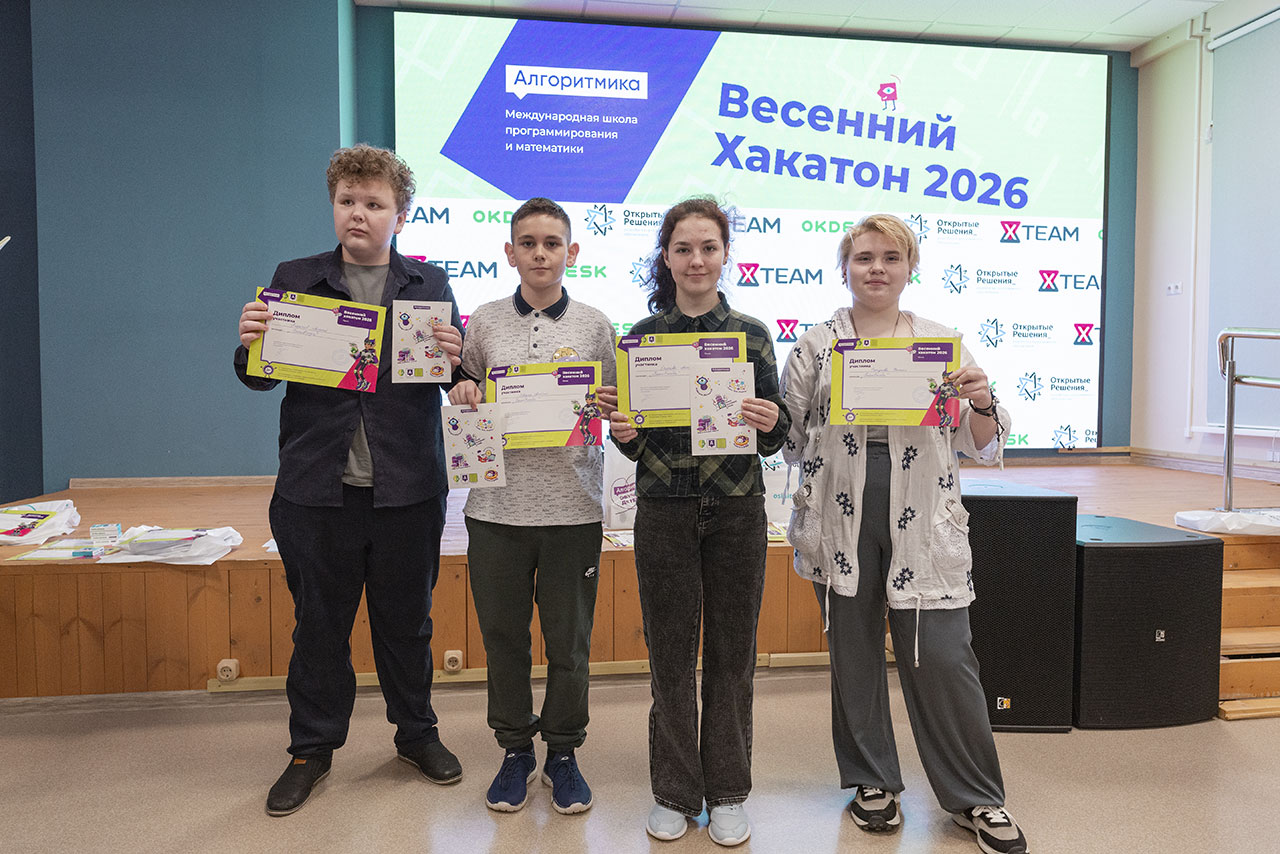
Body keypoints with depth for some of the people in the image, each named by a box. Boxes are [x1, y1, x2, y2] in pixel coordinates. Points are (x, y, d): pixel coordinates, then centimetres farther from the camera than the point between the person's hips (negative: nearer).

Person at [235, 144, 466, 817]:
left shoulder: (430, 284, 5)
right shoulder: (295, 280, 5)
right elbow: (263, 377, 4)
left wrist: (453, 360, -19)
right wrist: (251, 346, -17)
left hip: (407, 489, 0)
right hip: (318, 486, 0)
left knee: (407, 620, 14)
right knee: (318, 623, 12)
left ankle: (416, 731, 34)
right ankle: (312, 748, 31)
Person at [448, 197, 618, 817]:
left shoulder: (594, 325, 4)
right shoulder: (484, 323, 6)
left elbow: (613, 407, 8)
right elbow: (463, 394, 14)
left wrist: (598, 409, -13)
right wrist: (463, 396, -8)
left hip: (573, 504, -1)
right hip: (497, 503, 1)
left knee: (569, 640, 9)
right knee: (503, 636, 11)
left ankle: (563, 753, 29)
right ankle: (515, 749, 32)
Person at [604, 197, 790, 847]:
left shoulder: (753, 334, 4)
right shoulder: (641, 337, 3)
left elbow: (773, 438, 7)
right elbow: (633, 444, 7)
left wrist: (771, 423, -15)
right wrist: (622, 433, -14)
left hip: (737, 510, 1)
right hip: (664, 511, 0)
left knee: (732, 653, 9)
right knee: (670, 654, 7)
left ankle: (727, 793, 26)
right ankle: (674, 793, 25)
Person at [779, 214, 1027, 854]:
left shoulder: (943, 341, 8)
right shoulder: (814, 347, 7)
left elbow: (984, 447, 9)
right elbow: (789, 439, 9)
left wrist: (982, 404, -10)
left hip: (923, 521, 0)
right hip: (841, 521, 1)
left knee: (942, 657, 0)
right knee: (853, 650, 10)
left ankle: (977, 797, 21)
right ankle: (872, 781, 30)